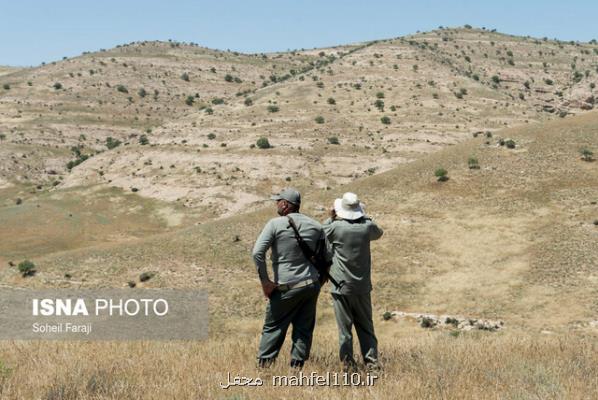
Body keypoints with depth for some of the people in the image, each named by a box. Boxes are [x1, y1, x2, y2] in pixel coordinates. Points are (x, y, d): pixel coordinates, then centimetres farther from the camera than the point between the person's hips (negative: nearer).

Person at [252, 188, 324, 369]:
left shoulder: (275, 224, -8)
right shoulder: (315, 226, 5)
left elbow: (257, 253, -17)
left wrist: (265, 281, -10)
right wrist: (320, 279, 15)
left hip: (286, 288, -4)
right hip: (311, 285, 4)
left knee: (273, 328, 7)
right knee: (304, 329, 10)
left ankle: (263, 366, 7)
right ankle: (297, 366, 10)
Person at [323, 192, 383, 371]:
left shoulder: (336, 227, -14)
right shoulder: (367, 226, -5)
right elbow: (378, 233, 18)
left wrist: (331, 218, 13)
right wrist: (365, 217, 16)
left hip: (341, 286, -3)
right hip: (362, 286, 3)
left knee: (345, 327, 5)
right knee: (365, 326, 13)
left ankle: (347, 362, 6)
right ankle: (372, 360, 9)